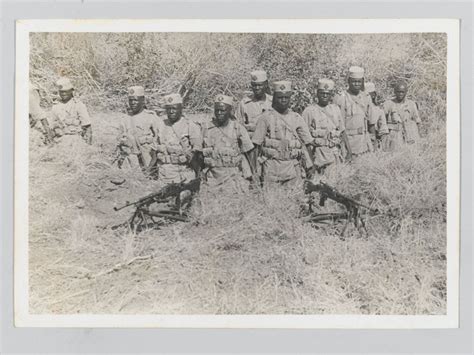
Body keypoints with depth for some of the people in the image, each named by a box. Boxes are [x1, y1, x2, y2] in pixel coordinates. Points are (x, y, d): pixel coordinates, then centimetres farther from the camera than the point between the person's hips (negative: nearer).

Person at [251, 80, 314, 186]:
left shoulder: (297, 118, 9)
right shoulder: (266, 117, 1)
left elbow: (306, 144, 10)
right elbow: (256, 145, -1)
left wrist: (309, 167, 4)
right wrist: (253, 169, -5)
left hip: (293, 168, 2)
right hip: (272, 167, -2)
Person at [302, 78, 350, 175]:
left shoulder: (336, 109, 12)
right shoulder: (309, 111, 0)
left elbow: (343, 132, 15)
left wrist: (350, 152, 7)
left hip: (336, 152, 4)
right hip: (319, 153, -3)